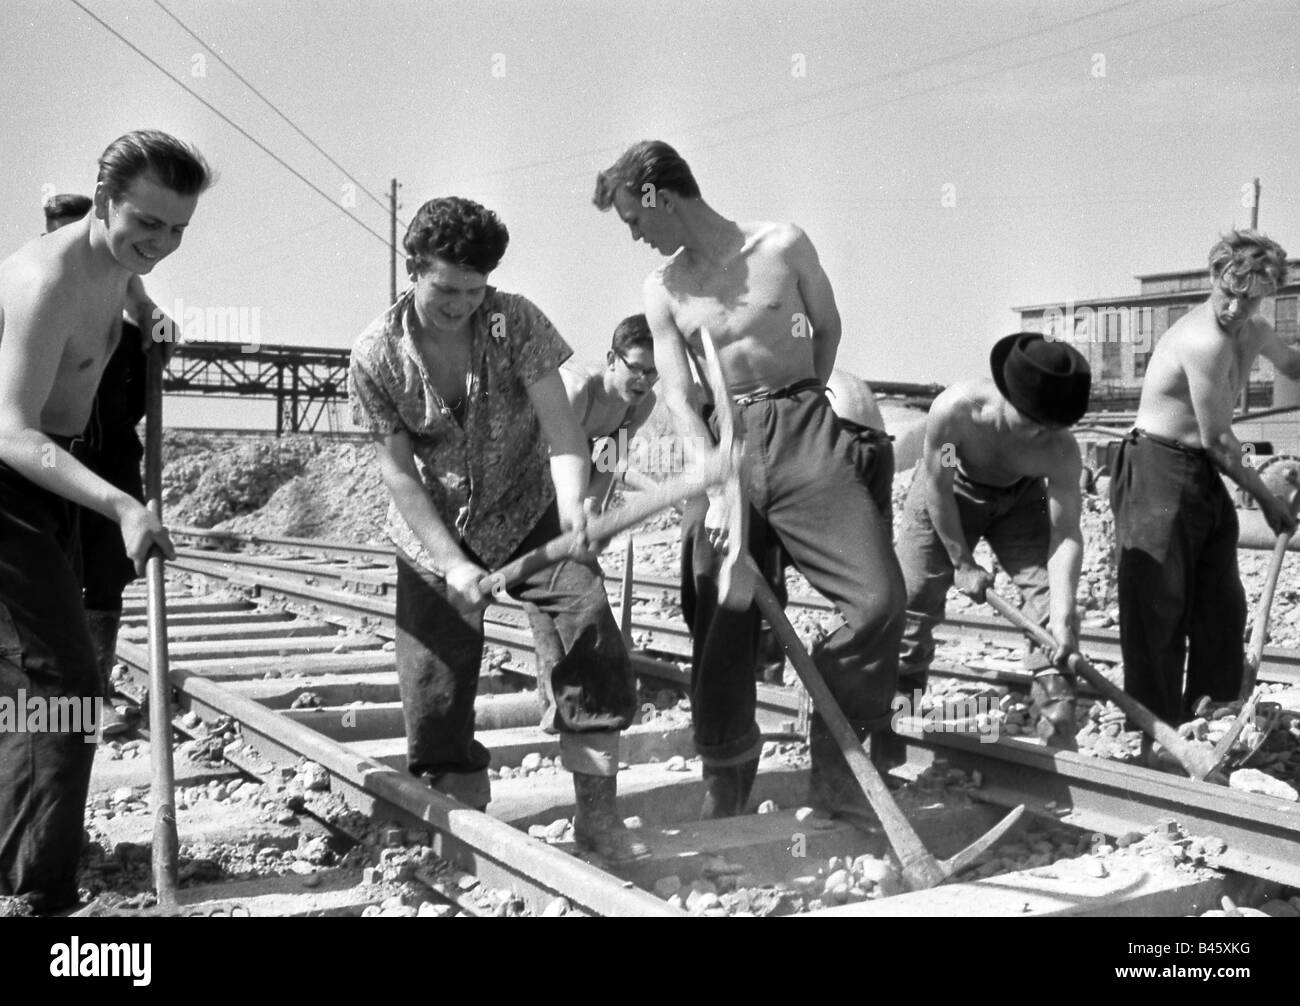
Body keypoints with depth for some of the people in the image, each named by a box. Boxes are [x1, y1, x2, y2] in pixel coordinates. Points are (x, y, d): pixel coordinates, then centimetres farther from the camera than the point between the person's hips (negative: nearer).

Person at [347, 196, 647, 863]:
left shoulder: (515, 322, -15)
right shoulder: (375, 356, -14)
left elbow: (558, 423, -23)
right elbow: (397, 471, -14)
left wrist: (573, 507, -43)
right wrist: (453, 563, -25)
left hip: (529, 513, 0)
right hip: (433, 532, 0)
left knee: (592, 630, -20)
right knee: (434, 689, -3)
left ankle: (597, 815, -10)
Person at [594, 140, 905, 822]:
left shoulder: (782, 246, -1)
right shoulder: (663, 289, 6)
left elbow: (826, 327, 14)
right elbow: (678, 397, -2)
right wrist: (718, 489, -14)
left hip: (803, 432, -2)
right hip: (722, 441, 2)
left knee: (879, 596, -15)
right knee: (719, 620, -1)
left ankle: (834, 765, 3)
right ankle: (725, 792, 16)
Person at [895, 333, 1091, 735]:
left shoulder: (1061, 450, -34)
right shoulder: (953, 409, -40)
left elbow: (1066, 535, -30)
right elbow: (938, 489, -25)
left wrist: (1063, 616, -39)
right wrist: (962, 562, -18)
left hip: (1020, 498, 1)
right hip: (951, 489, -1)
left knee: (1049, 587, -12)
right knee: (915, 589, -3)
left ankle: (1055, 701, -3)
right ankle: (899, 690, 16)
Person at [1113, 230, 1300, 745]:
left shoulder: (1255, 332, 8)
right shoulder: (1205, 341, -22)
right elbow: (1217, 440, -17)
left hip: (1203, 473, 10)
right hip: (1156, 470, -9)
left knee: (1221, 608, 11)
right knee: (1159, 611, -6)